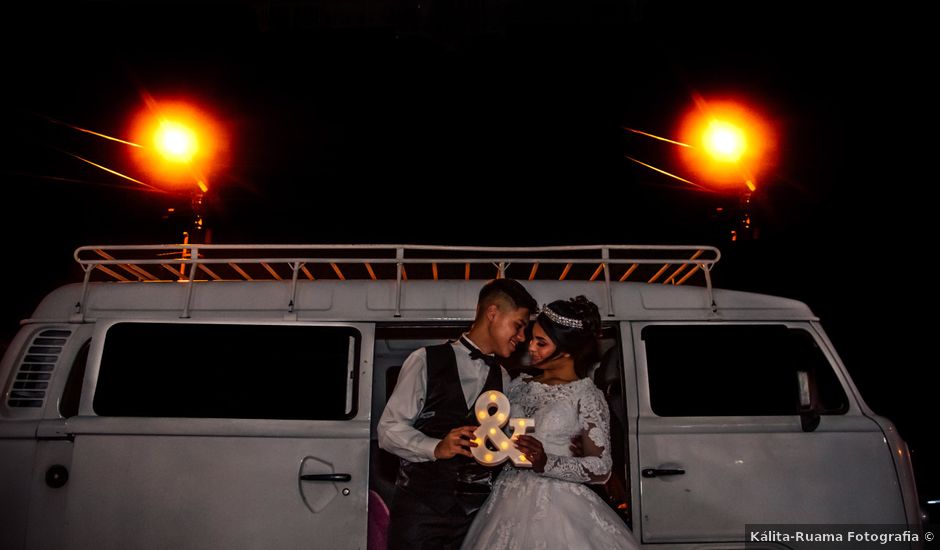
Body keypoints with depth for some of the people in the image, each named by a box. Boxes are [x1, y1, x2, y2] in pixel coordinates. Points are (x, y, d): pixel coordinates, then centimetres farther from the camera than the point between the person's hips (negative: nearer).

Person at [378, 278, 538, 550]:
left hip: (477, 508, 4)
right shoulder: (426, 360, -2)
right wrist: (436, 448, -20)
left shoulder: (503, 378, 12)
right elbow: (389, 429, -6)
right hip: (420, 506, -4)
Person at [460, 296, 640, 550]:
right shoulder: (519, 385, 7)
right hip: (509, 502, 4)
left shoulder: (586, 395, -7)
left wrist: (546, 463, -21)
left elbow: (600, 468, -10)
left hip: (558, 506, -4)